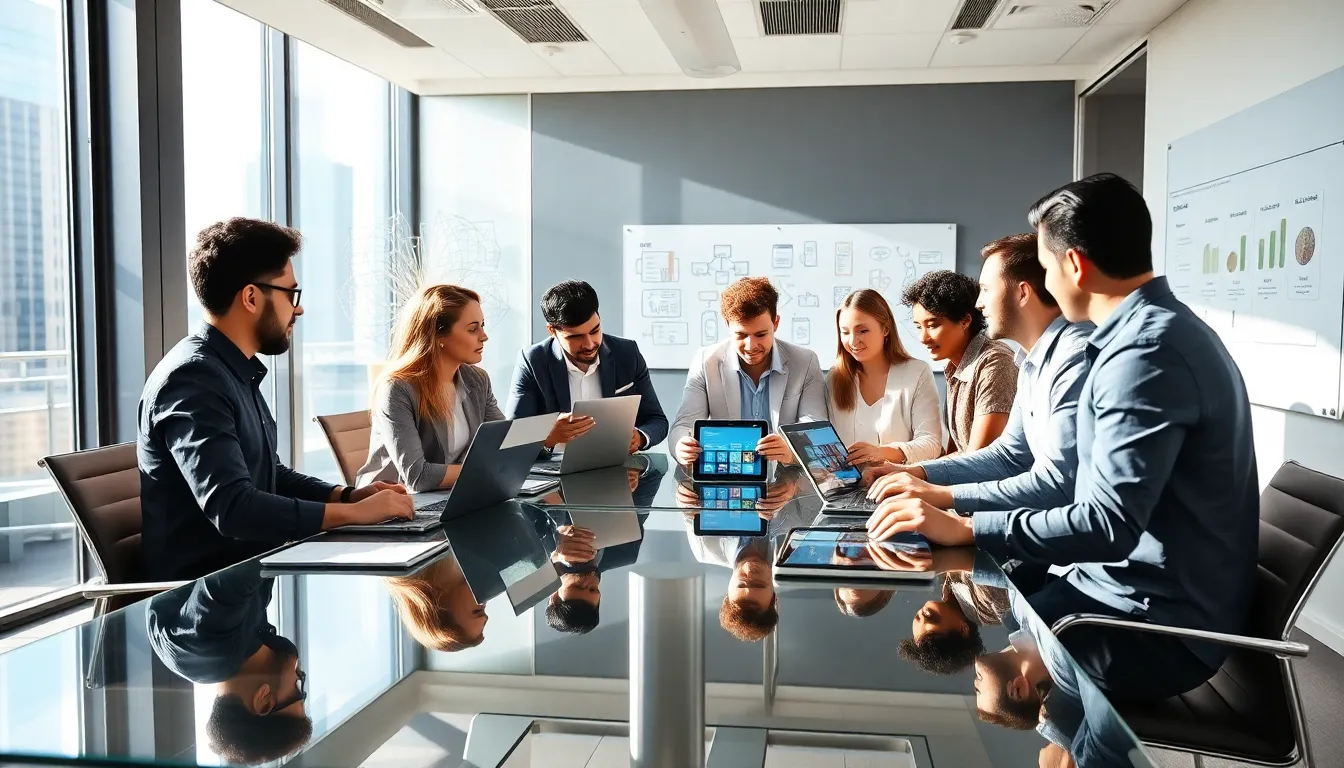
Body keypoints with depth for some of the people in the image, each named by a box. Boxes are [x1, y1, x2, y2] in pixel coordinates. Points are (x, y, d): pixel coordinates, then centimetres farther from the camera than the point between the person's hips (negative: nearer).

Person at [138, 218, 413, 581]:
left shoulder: (236, 372, 12)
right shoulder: (193, 378, -19)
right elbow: (233, 509, -29)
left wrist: (348, 495, 4)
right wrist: (356, 512, -23)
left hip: (245, 570, 9)